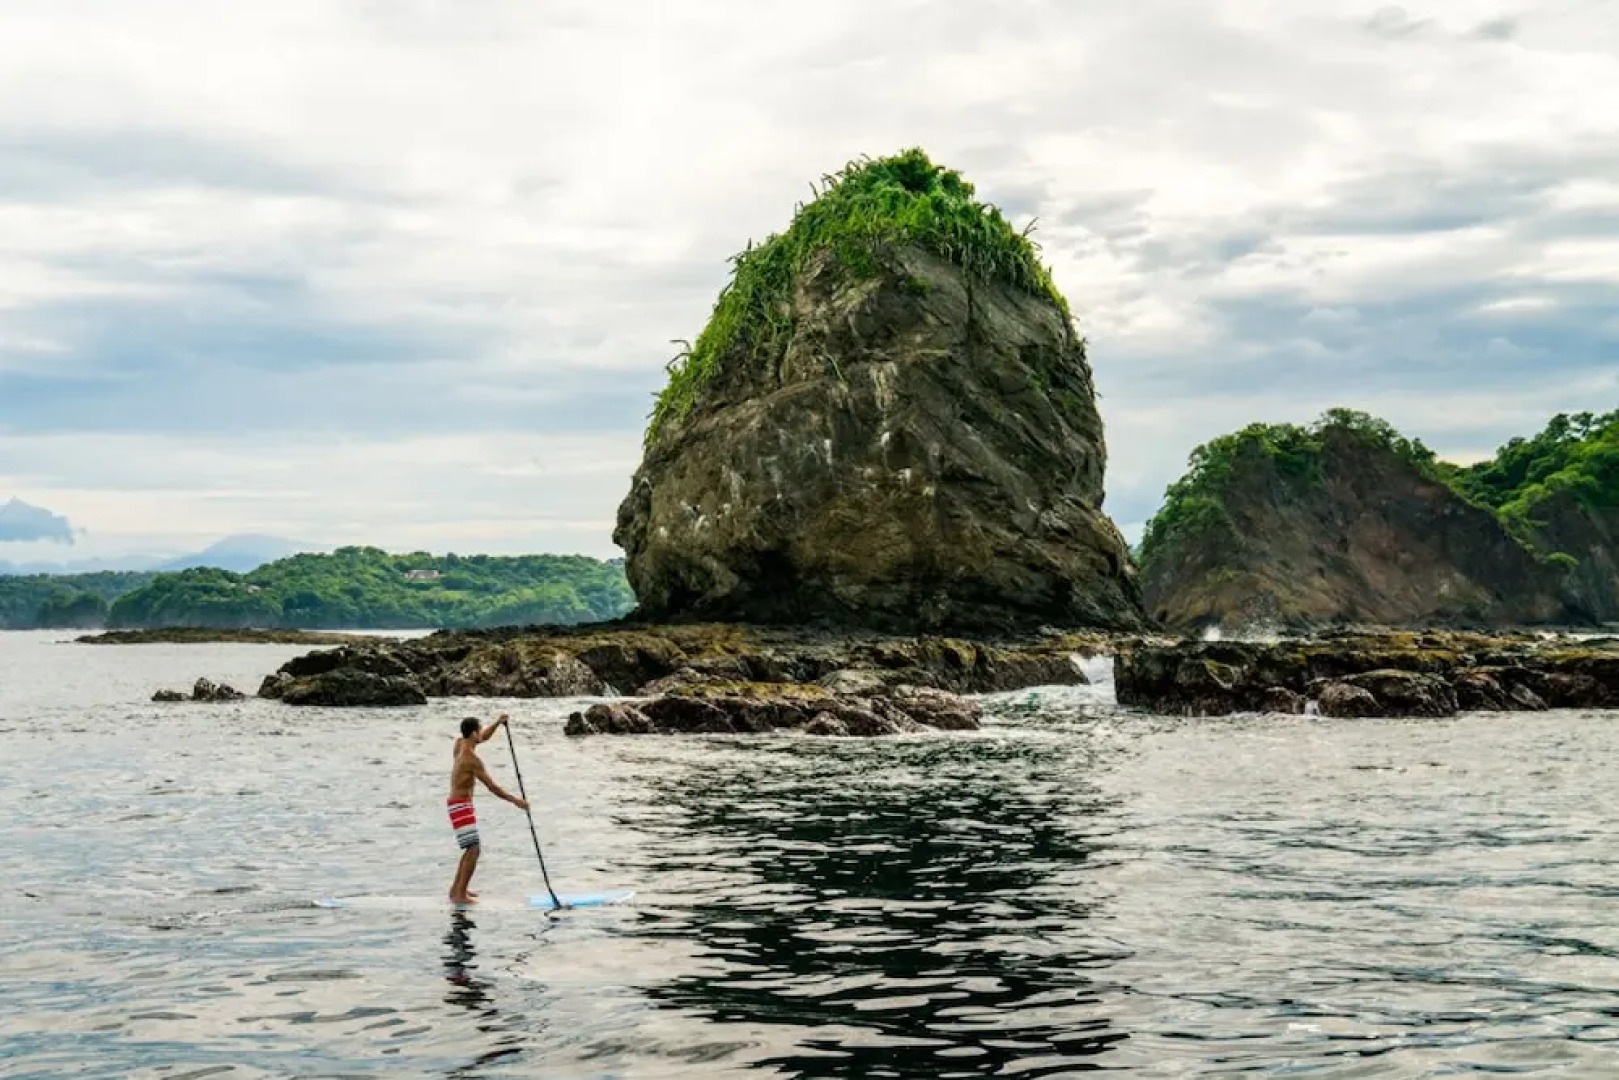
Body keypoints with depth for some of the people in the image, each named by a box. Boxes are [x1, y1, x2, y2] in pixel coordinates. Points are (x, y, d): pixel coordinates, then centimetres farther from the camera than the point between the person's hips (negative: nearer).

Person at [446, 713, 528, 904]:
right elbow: (492, 787, -19)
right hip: (460, 806, -10)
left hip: (459, 804, 10)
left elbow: (484, 737, 23)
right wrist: (515, 801, -12)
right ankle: (460, 895, -17)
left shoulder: (460, 744, 5)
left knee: (471, 848, 21)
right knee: (473, 849, -15)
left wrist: (498, 723, 7)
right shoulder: (471, 759, -20)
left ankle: (456, 888, 28)